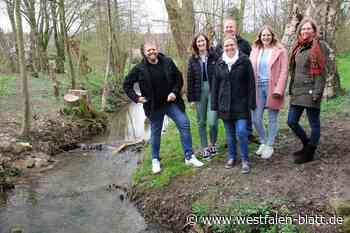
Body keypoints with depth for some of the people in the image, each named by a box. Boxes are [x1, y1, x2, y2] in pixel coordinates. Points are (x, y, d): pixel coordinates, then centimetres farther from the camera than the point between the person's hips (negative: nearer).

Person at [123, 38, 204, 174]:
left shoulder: (168, 62, -3)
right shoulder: (140, 68, -8)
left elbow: (179, 78, 7)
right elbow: (126, 84, 2)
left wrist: (175, 92, -8)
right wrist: (136, 98, -9)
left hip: (172, 102, 2)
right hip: (154, 106, -1)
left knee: (184, 124, -8)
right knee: (155, 133, 10)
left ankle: (189, 157, 5)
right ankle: (155, 160, 29)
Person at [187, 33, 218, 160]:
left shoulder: (214, 56, -1)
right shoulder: (193, 60, 5)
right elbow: (190, 79, 5)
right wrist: (191, 97, 2)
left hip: (213, 91, -2)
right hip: (199, 92, 3)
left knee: (212, 121, -9)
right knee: (201, 122, 9)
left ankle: (213, 143, 19)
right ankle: (205, 147, 24)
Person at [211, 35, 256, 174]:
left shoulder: (244, 60, -4)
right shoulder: (220, 63, 7)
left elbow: (251, 83, -5)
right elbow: (215, 84, 10)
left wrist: (251, 103, -9)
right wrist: (214, 104, 7)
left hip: (240, 104, -3)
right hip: (225, 104, 4)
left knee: (241, 132, -11)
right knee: (229, 134, 11)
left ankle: (245, 160, 6)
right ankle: (232, 157, 28)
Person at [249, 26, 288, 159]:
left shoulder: (280, 51, -2)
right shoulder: (255, 51, 10)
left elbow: (284, 71, -6)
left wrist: (278, 90, -15)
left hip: (272, 88, -3)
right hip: (258, 87, 4)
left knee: (272, 119, 5)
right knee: (255, 118, 2)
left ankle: (270, 146, 19)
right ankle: (263, 142, 24)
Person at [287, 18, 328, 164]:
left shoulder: (320, 46, -5)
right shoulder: (298, 47, 14)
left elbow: (322, 71, -11)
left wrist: (317, 92, -17)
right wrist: (291, 89, 14)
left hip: (310, 91, -7)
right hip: (297, 91, 7)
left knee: (314, 123, 4)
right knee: (291, 121, 9)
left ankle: (309, 153, 16)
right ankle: (307, 145, 30)